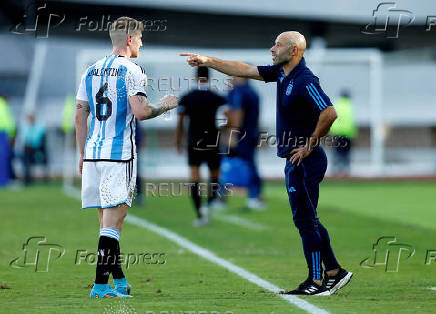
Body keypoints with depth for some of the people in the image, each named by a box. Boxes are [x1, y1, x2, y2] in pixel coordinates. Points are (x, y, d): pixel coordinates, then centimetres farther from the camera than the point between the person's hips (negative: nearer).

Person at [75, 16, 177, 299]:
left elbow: (80, 116, 15)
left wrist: (83, 154, 21)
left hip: (93, 152, 7)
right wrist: (165, 106, 2)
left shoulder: (91, 71, 14)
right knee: (113, 222, -6)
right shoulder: (131, 71, -7)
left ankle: (119, 280, 21)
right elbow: (140, 112, -17)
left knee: (107, 220, 13)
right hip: (120, 153, -7)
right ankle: (101, 284, -10)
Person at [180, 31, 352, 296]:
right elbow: (244, 70, 18)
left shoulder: (305, 81, -19)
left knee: (305, 219, -6)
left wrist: (309, 146, -18)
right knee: (307, 219, 14)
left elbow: (329, 114, -27)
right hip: (296, 160, 10)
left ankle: (317, 281, -1)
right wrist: (206, 61, 17)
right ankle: (334, 272, 20)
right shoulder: (281, 73, 10)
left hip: (304, 161, -10)